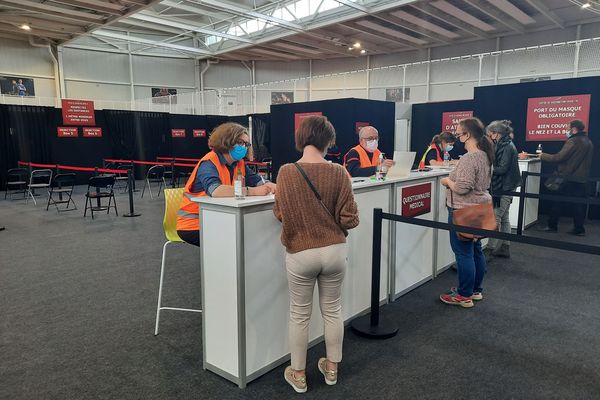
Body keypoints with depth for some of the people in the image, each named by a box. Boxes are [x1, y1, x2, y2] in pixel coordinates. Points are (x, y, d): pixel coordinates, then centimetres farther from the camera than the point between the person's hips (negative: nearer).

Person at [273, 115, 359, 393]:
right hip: (335, 251, 1)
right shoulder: (338, 173, -11)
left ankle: (298, 374, 31)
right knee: (332, 310, 20)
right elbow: (350, 219, -9)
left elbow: (279, 213, 0)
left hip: (300, 253, -1)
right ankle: (331, 368, 37)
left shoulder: (286, 172, -12)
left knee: (300, 314, 16)